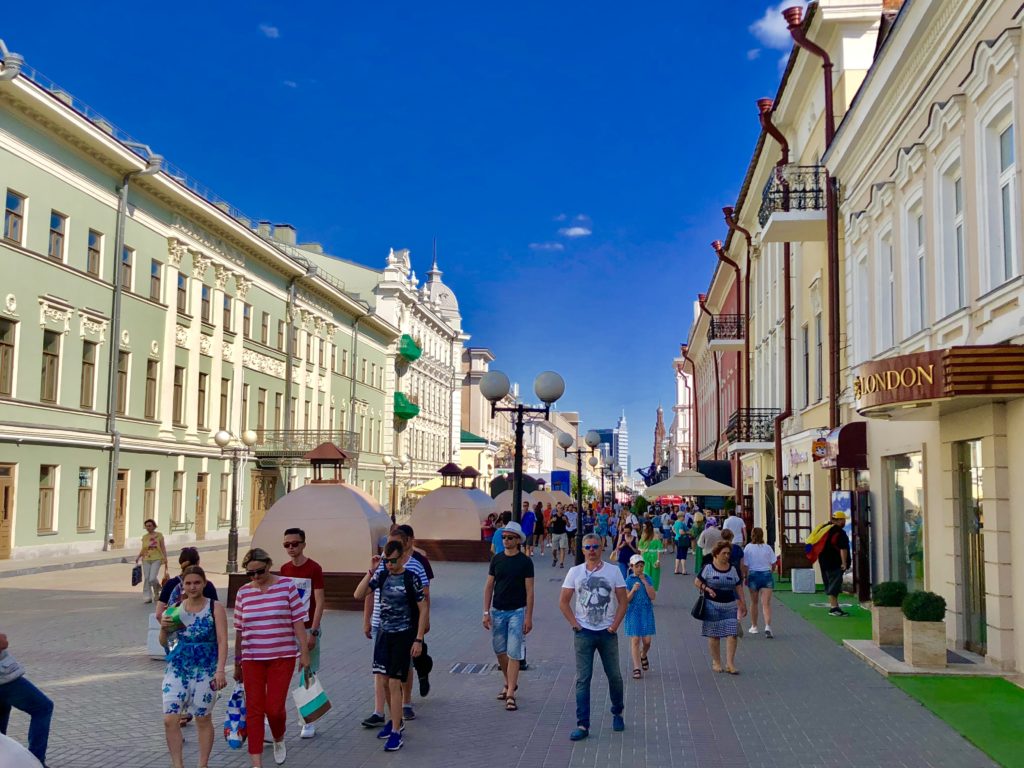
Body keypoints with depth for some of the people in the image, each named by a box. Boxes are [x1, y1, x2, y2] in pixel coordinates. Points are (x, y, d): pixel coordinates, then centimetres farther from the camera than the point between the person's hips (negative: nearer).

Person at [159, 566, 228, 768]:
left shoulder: (215, 607, -4)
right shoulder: (176, 608, 5)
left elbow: (222, 640, -10)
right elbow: (163, 642, 13)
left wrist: (220, 670, -19)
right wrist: (164, 628, -8)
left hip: (205, 671, -3)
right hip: (177, 669, 3)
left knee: (203, 719, 7)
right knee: (170, 719, -5)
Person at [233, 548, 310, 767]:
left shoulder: (287, 585, -4)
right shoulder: (243, 592, 3)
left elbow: (298, 621, -3)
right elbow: (239, 630, 9)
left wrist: (304, 651, -6)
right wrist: (237, 663, 13)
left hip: (282, 657, -2)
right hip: (252, 658, 2)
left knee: (274, 707, -3)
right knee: (254, 710, 1)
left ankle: (279, 740, 30)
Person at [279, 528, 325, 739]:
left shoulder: (314, 568, -8)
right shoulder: (284, 569, 9)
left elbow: (319, 603, -10)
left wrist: (313, 632, -16)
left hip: (307, 629, -5)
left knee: (309, 675, 0)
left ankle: (309, 721, 9)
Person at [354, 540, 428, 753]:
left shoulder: (412, 579, -11)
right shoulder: (381, 575, 2)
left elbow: (423, 609, -8)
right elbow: (358, 595, -3)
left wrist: (418, 639, -12)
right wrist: (371, 571, -12)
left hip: (404, 635, -5)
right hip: (384, 633, 5)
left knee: (394, 682, -8)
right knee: (384, 680, 12)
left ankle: (396, 732, -1)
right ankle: (396, 720, 33)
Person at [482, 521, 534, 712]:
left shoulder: (525, 562, -6)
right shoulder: (496, 559, 3)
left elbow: (529, 591, -5)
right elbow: (489, 586, 7)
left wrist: (528, 617, -9)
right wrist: (486, 612, 1)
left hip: (517, 612, -4)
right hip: (497, 611, 4)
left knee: (513, 653, -7)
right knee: (499, 651, 12)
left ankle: (510, 694, -3)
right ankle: (510, 683, 33)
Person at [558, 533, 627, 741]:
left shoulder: (613, 571, 0)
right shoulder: (575, 572, 1)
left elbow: (623, 601, 3)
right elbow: (563, 602, 5)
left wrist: (614, 625, -5)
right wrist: (575, 624, -3)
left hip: (607, 632, 0)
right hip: (584, 633, 0)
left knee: (614, 676, 9)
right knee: (583, 679, -2)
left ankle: (617, 713, 33)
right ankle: (582, 725, 1)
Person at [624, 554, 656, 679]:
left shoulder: (648, 578, 1)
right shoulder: (628, 580, -4)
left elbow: (653, 596, -7)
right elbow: (626, 600, -6)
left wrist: (645, 582, -13)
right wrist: (633, 590, -23)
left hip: (647, 612, 2)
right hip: (633, 613, -2)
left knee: (647, 640, 2)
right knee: (635, 640, -4)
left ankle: (643, 656, 36)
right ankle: (637, 668, 2)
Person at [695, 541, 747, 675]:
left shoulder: (733, 569, 8)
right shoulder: (708, 568, -3)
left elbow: (738, 588, 13)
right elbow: (697, 582, 1)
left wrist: (742, 604, 9)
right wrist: (707, 589, -16)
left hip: (730, 606, 3)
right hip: (712, 605, -3)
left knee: (732, 634, -5)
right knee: (714, 635, 3)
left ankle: (730, 664, 0)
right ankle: (716, 662, 18)